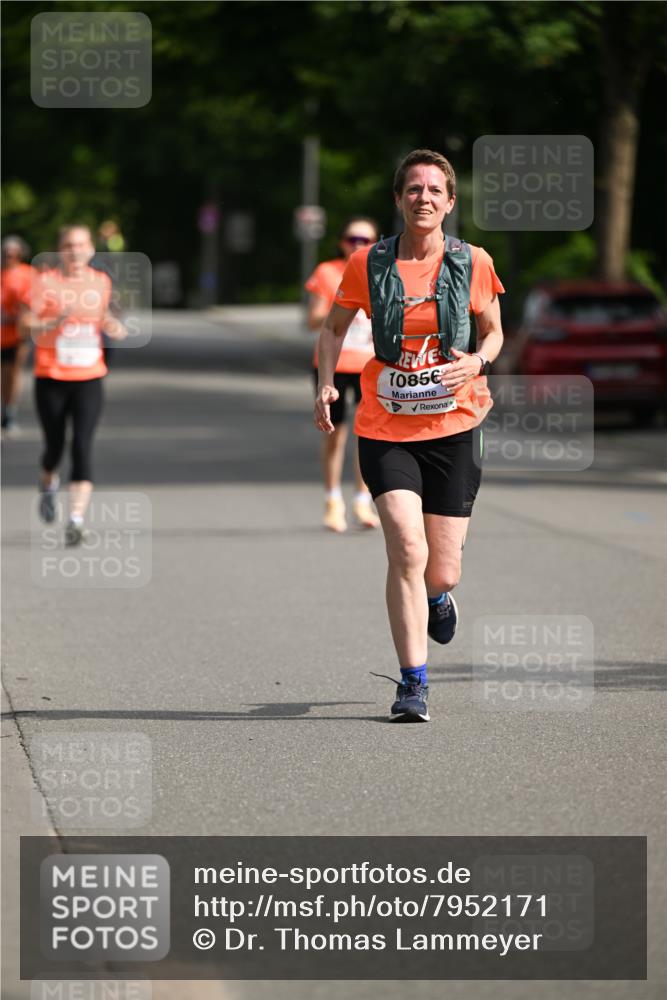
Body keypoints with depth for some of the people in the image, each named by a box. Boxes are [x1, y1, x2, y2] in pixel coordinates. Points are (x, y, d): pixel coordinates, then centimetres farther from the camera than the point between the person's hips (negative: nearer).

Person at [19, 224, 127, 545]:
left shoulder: (101, 281, 6)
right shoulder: (45, 281, -5)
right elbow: (26, 323, -8)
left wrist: (114, 328, 0)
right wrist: (54, 323, -25)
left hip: (89, 377, 1)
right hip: (51, 377, -1)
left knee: (82, 446, -13)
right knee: (54, 446, 9)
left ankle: (76, 519, -17)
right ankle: (48, 483, 45)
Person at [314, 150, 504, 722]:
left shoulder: (472, 264, -1)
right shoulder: (369, 264, -1)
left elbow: (493, 331, 13)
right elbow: (335, 327, 13)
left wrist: (478, 361, -10)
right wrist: (326, 385, -3)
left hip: (454, 426, 1)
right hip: (386, 429, -1)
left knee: (442, 572, 3)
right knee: (407, 552, -17)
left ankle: (439, 595, 43)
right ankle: (413, 684, -6)